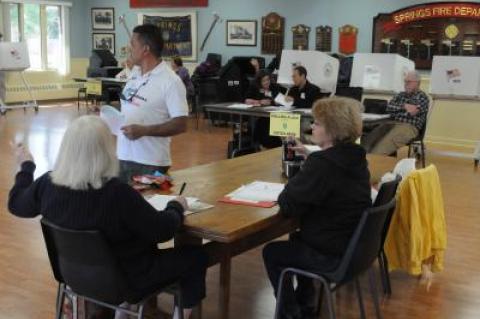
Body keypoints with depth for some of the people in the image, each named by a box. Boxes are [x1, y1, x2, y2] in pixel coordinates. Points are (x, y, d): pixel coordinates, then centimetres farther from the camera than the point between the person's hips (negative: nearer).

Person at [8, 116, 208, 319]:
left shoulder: (47, 184, -16)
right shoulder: (117, 193, -33)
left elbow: (16, 205, 5)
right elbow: (164, 230, -23)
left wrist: (26, 166, 20)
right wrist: (176, 206, -2)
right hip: (125, 280, -6)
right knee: (196, 256, 11)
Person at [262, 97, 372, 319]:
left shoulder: (322, 163, -26)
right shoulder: (354, 157, 1)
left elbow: (288, 206, -22)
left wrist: (292, 184, -4)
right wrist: (310, 158, 11)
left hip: (330, 254, -9)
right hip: (353, 246, 9)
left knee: (271, 253, 14)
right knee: (297, 239, 34)